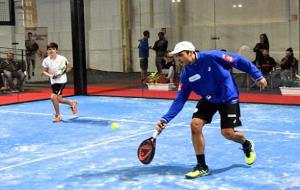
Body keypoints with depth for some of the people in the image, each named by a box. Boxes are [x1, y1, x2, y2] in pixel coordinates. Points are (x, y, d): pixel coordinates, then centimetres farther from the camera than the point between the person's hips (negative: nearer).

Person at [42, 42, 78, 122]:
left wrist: (64, 72, -14)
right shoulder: (46, 60, -3)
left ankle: (58, 116, 1)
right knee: (58, 99, 10)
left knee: (53, 97, -18)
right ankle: (72, 103, 38)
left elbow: (69, 67, 4)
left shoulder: (62, 58, -12)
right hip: (53, 82, 5)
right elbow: (45, 71, 8)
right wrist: (50, 75, -12)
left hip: (61, 81, -5)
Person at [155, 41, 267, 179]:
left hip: (228, 98, -4)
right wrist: (165, 119, -21)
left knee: (228, 133, -8)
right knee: (195, 125, -14)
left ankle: (247, 145, 31)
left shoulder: (211, 57, -25)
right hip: (208, 99, 5)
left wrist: (258, 76, -14)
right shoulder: (186, 75, -10)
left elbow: (238, 61, -17)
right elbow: (180, 99, -10)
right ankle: (202, 167, -1)